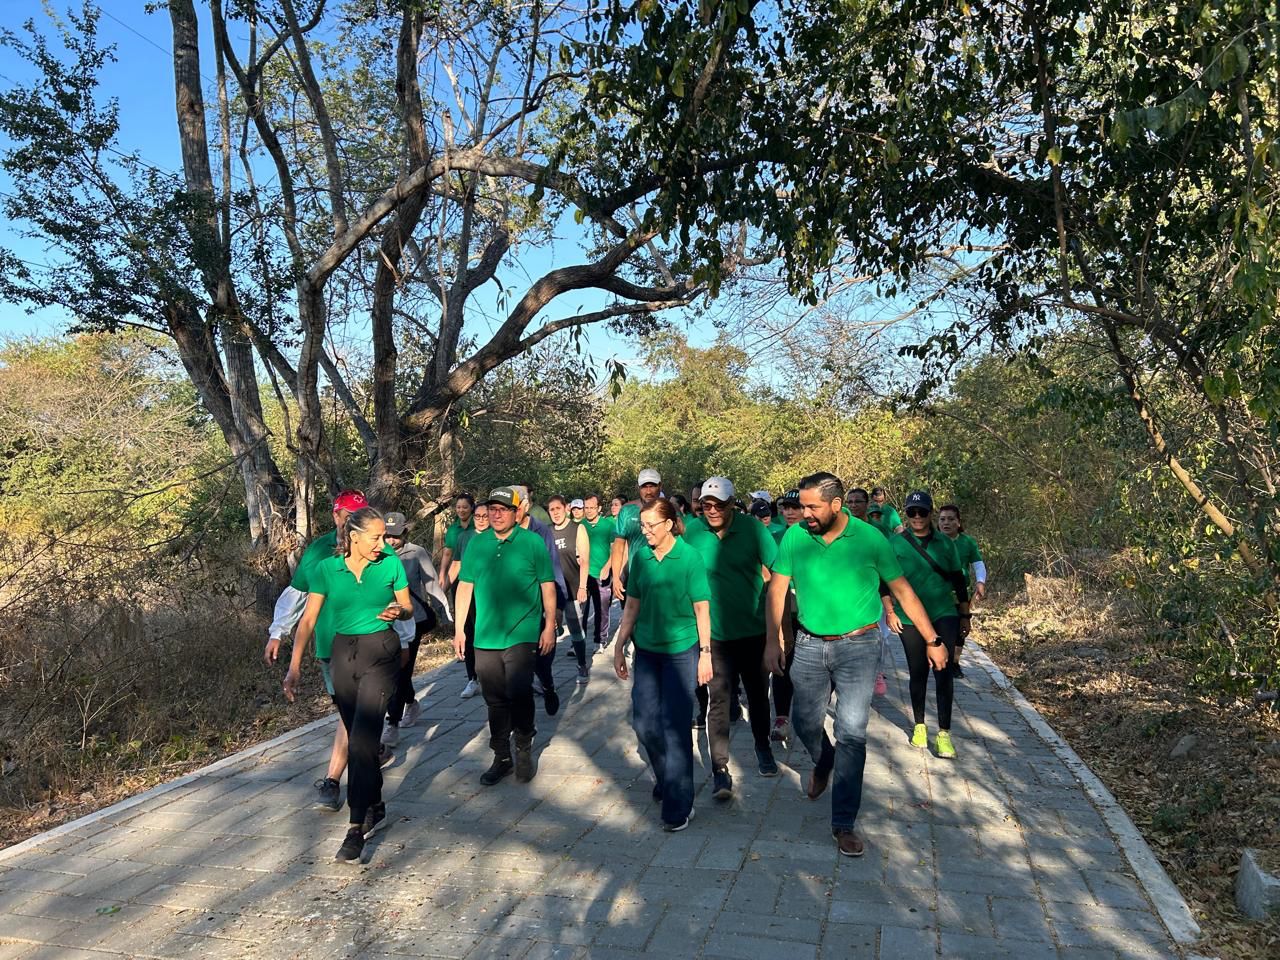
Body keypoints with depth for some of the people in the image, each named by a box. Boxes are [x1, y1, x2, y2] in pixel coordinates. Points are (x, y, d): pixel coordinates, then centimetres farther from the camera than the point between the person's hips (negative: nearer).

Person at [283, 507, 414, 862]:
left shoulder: (391, 563, -5)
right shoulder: (326, 569, -3)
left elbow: (408, 607, 5)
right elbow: (309, 619, -3)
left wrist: (399, 611, -18)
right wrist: (295, 665, -9)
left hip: (380, 652, -3)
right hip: (343, 653, 3)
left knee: (362, 740, -12)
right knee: (358, 737, 15)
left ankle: (357, 827, -6)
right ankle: (375, 807, 34)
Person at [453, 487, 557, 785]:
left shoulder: (532, 542, -3)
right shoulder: (476, 544, 6)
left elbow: (548, 585, 0)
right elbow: (465, 586, 10)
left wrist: (550, 626, -3)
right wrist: (459, 628, 7)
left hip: (522, 635, -3)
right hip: (485, 636, 4)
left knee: (519, 693, -11)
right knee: (495, 701, 11)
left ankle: (524, 749, 13)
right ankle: (502, 757, 25)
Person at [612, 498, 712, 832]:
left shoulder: (689, 557, -10)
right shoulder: (640, 557, 1)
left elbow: (702, 608, -7)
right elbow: (632, 605, 9)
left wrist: (705, 654, -8)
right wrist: (619, 646, 8)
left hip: (681, 650, -4)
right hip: (647, 650, 4)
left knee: (675, 725, -1)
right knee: (644, 722, 7)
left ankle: (678, 806, 10)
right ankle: (666, 778, 34)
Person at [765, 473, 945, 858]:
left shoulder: (869, 539, -11)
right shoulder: (794, 537, -6)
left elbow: (903, 591, -2)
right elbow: (777, 588, 1)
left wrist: (932, 641, 2)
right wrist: (773, 640, -5)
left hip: (857, 646, -2)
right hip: (809, 644, 3)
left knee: (852, 732, -4)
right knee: (804, 721, 13)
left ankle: (844, 823, 8)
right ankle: (823, 762, 49)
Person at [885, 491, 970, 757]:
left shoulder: (945, 543, 4)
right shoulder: (895, 543, -2)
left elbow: (958, 581, 9)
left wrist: (965, 615, 10)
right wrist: (890, 612, -2)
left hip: (944, 615, 1)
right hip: (909, 618, 0)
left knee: (943, 671, -6)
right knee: (918, 672, 9)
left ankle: (944, 733, 0)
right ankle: (919, 726, 26)